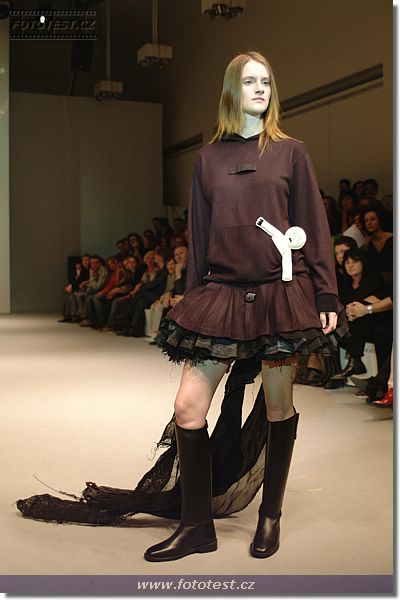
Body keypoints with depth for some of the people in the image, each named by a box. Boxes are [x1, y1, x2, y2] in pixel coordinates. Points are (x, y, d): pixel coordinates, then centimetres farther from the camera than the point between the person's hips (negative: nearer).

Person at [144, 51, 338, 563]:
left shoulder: (290, 151, 8)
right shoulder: (208, 158, 12)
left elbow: (315, 228, 4)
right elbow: (198, 236, 13)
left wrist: (327, 295, -3)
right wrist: (192, 300, 11)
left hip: (281, 291, -1)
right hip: (220, 292, 2)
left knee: (279, 407, 6)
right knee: (188, 409, -6)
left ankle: (270, 516, 25)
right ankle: (197, 526, 10)